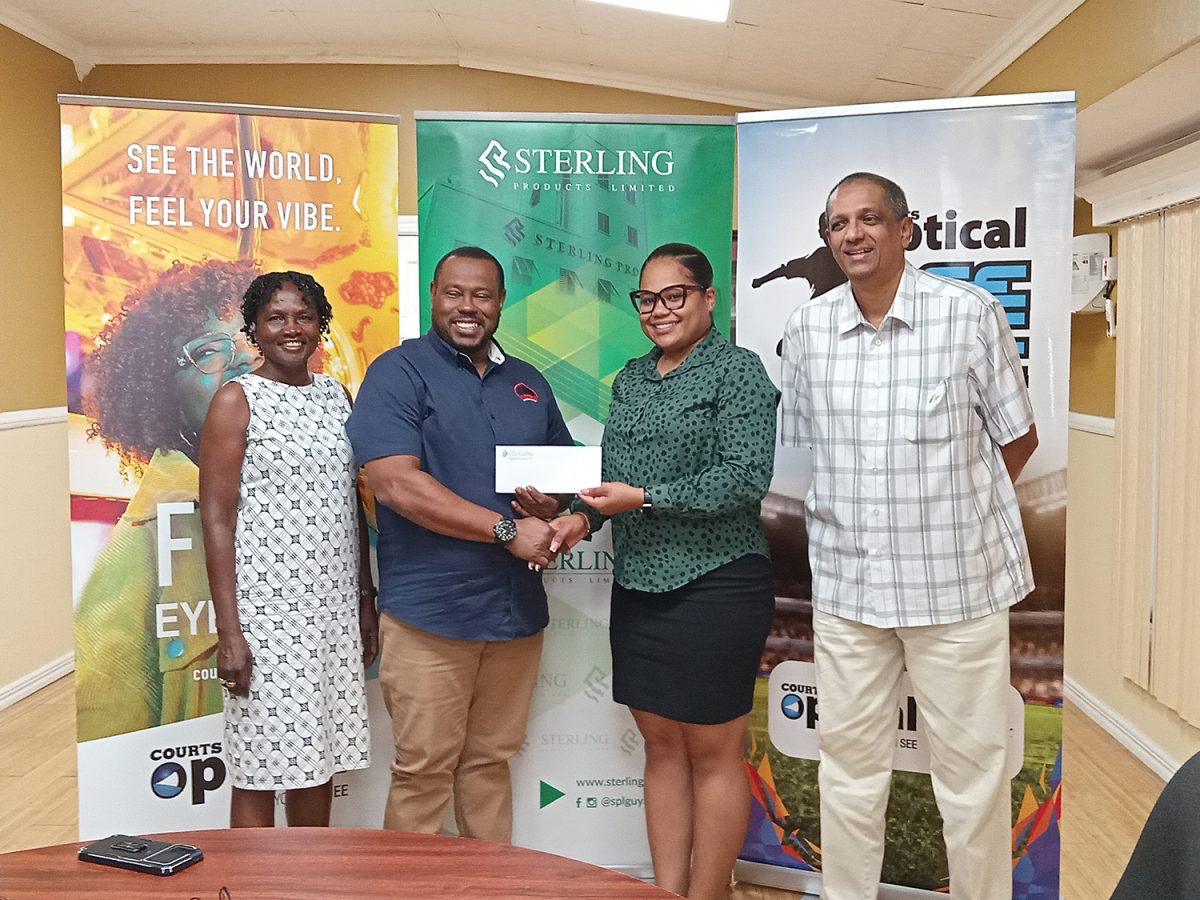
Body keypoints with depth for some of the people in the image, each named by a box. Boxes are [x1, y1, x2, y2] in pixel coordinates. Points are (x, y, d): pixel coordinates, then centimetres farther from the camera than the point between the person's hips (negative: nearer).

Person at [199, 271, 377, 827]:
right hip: (267, 609, -5)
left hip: (335, 608, 5)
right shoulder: (236, 400, -5)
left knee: (319, 760, 14)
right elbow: (216, 520, -9)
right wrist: (228, 631, -14)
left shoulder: (336, 395, 11)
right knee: (260, 773, 2)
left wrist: (366, 599, 13)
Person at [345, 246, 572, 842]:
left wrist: (555, 505, -2)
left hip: (516, 609, 5)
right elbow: (396, 482, -16)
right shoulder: (399, 373, -3)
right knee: (423, 772, 1)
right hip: (430, 609, -5)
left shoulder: (528, 383, 15)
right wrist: (507, 530, -17)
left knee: (490, 762, 15)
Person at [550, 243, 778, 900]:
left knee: (712, 752, 4)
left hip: (714, 590, -7)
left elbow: (746, 477, -16)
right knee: (661, 746, 13)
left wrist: (643, 498, -18)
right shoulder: (631, 378, 14)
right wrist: (583, 515, -2)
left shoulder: (737, 370, -6)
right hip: (637, 586, 7)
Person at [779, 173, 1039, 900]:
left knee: (971, 764, 8)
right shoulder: (806, 328, 2)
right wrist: (843, 516, 6)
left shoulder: (970, 312, -7)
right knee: (849, 760, 14)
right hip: (846, 580, 3)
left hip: (956, 577, -3)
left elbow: (1019, 437, 2)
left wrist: (949, 508, 3)